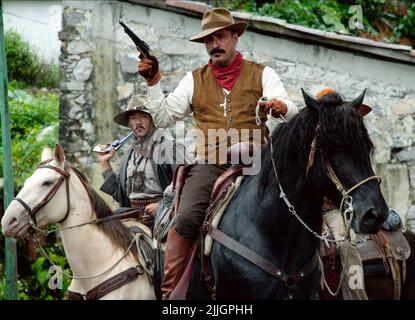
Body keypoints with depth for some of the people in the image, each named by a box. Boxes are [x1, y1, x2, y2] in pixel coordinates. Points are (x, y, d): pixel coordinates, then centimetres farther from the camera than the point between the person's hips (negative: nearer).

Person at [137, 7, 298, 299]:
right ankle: (170, 292, -25)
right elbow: (164, 118, 16)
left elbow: (292, 112, 1)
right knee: (186, 218, -24)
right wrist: (153, 83, 2)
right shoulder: (194, 80, 19)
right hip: (209, 165, 1)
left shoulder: (262, 75, 13)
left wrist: (282, 107, -24)